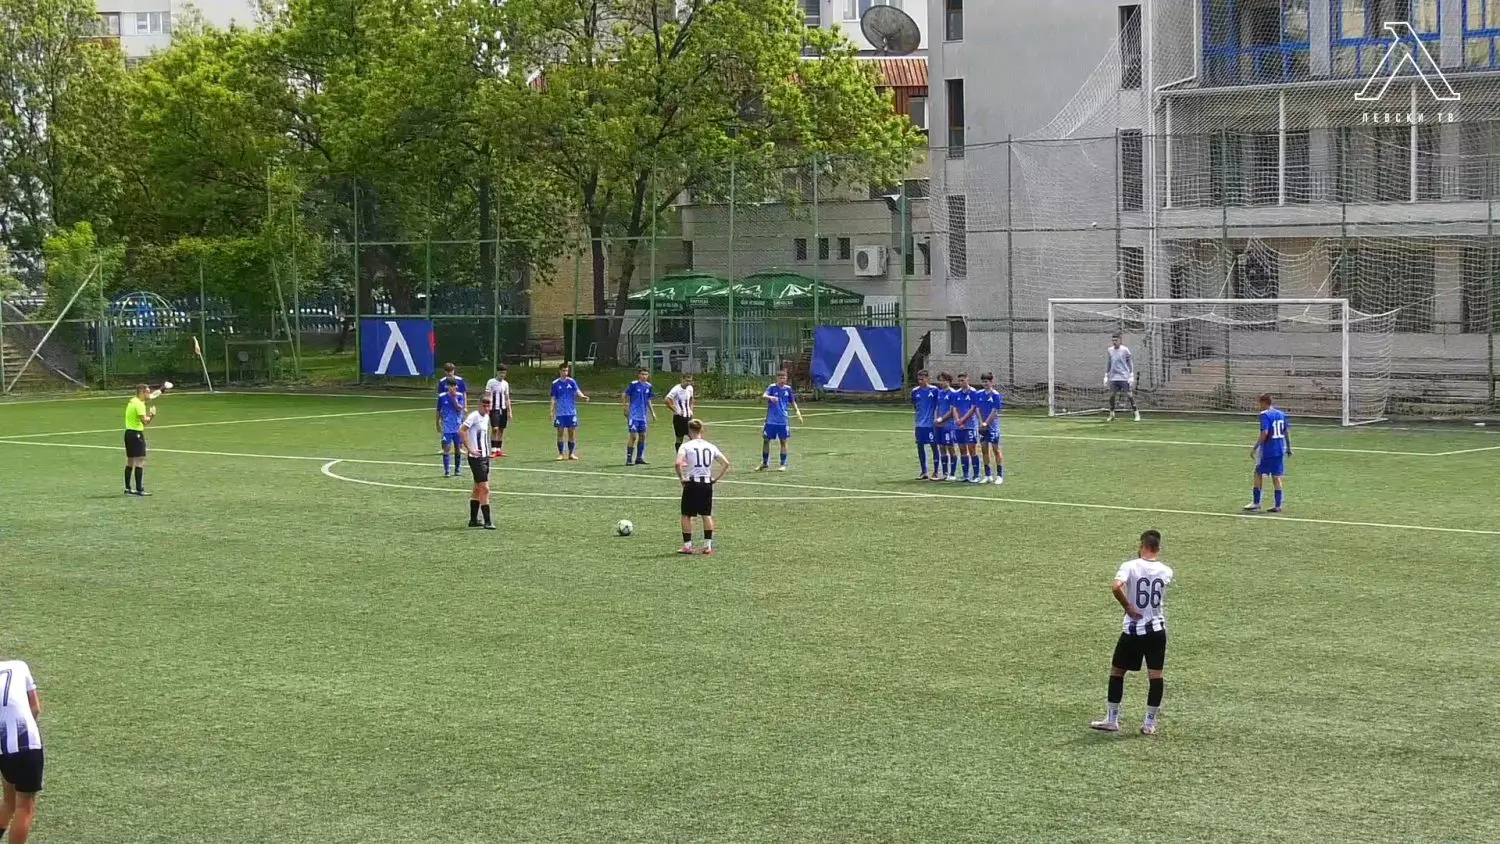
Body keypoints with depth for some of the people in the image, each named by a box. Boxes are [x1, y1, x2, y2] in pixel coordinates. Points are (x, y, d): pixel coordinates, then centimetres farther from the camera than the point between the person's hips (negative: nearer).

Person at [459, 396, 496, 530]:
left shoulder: (486, 417, 13)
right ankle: (487, 521, -8)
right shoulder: (474, 416, -14)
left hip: (484, 457, 9)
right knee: (485, 489, -10)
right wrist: (470, 449, -25)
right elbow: (461, 430, -23)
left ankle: (473, 520, 22)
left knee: (478, 489, 14)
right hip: (476, 458, -9)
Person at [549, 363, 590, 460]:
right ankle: (561, 454, 7)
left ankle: (571, 453, 11)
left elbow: (577, 391, -12)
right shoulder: (555, 384, 3)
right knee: (560, 433, 0)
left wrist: (582, 396, -33)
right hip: (560, 412, 0)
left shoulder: (571, 382, 3)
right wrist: (551, 410, -3)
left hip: (571, 412, 1)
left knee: (571, 432, 3)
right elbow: (553, 399, 5)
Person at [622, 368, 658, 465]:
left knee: (642, 436, 7)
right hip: (633, 415, -6)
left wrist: (652, 413, 16)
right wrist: (625, 407, -10)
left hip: (643, 416, 6)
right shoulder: (633, 384, -7)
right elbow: (624, 395, -3)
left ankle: (639, 458, 17)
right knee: (633, 436, -8)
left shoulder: (648, 386, 8)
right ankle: (629, 459, -2)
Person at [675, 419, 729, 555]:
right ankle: (708, 545, 11)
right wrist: (717, 478, 9)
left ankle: (687, 546, 6)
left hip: (692, 484, -4)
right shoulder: (711, 447, 7)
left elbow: (678, 463, -20)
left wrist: (681, 478, -7)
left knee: (686, 515, 8)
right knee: (707, 515, 12)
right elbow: (726, 463, 4)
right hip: (707, 483, 4)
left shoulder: (686, 446, -6)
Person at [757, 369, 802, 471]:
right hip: (771, 420, -1)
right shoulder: (772, 387, -5)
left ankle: (783, 464, 11)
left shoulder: (788, 389, 4)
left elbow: (792, 402, 18)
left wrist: (797, 411, 3)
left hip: (783, 420, 1)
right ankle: (765, 463, 17)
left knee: (783, 441, 3)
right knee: (766, 440, 4)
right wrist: (770, 397, -43)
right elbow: (764, 396, -22)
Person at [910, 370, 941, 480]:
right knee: (920, 446, 5)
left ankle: (936, 472, 8)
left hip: (931, 423, -4)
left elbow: (938, 405, 0)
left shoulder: (934, 390, -5)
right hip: (920, 424, 4)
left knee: (934, 446, 0)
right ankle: (924, 472, 14)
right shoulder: (915, 391, 6)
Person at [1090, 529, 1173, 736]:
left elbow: (1116, 587, -28)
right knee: (1156, 676, 5)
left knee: (1117, 672, 12)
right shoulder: (1166, 571, 0)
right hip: (1157, 630, 3)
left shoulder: (1130, 566, -12)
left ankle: (1112, 720, 16)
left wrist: (1127, 607, -15)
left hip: (1133, 629, -2)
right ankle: (1150, 724, 7)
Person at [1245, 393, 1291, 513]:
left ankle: (1256, 503, 6)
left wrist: (1255, 447, -16)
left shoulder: (1265, 415, -11)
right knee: (1276, 476, 10)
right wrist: (1289, 448, 21)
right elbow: (1287, 432, 13)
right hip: (1280, 450, 6)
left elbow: (1264, 433, -20)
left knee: (1258, 474, 6)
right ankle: (1278, 505, 7)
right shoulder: (1281, 414, 10)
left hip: (1267, 450, -6)